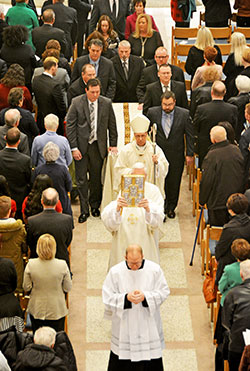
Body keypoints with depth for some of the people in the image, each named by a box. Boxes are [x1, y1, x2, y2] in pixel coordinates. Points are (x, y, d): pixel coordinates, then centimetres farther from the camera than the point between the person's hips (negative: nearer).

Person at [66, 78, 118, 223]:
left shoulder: (106, 103, -2)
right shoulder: (77, 102, -7)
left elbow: (112, 124, 7)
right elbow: (70, 126, -5)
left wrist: (113, 144, 5)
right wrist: (74, 148, -9)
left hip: (98, 146, 1)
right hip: (81, 145, -1)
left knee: (96, 178, 10)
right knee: (81, 179, 1)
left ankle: (95, 206, 28)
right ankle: (84, 210, 10)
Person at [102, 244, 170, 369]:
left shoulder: (154, 269, -6)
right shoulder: (115, 272, -7)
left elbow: (163, 292, -2)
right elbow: (107, 297, -6)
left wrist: (145, 296, -20)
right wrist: (126, 297, -22)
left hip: (148, 325, 1)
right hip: (124, 325, 0)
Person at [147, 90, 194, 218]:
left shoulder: (184, 114, -5)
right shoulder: (152, 112, -4)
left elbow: (189, 135, 0)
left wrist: (189, 154, -1)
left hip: (176, 155, 0)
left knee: (174, 182, 10)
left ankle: (171, 207, 27)